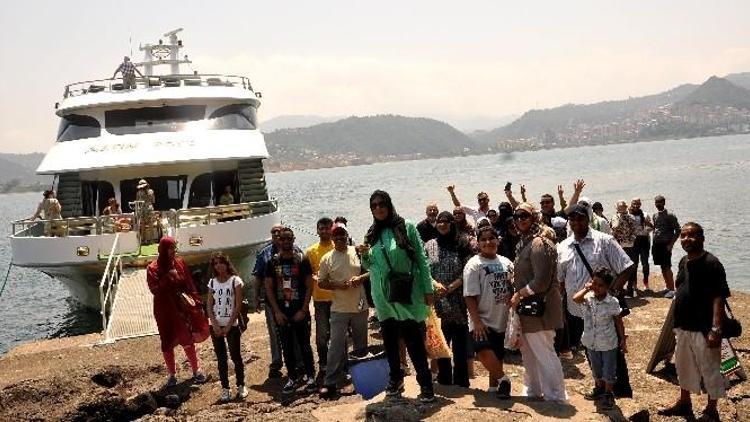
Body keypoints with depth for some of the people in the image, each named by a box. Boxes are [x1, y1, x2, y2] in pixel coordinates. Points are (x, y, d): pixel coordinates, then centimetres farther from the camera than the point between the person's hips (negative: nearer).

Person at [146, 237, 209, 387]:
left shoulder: (180, 263, 1)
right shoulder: (153, 268, -7)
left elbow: (190, 284, 5)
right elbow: (154, 289, -16)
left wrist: (196, 301, 1)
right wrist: (168, 278, -23)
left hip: (182, 307, 2)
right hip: (165, 310, -2)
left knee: (187, 339, 7)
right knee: (167, 342, 6)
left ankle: (196, 370, 21)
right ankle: (172, 374, 20)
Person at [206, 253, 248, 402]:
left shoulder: (235, 280, -4)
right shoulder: (212, 282, 7)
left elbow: (238, 306, -7)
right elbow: (209, 306, 6)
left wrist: (228, 326, -11)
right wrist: (215, 325, -8)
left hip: (232, 325, -3)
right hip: (216, 326, 3)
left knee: (236, 356, 1)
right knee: (221, 358, 5)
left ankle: (241, 386, 13)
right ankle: (225, 389, 10)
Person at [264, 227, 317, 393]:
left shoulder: (302, 261, -1)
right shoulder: (272, 262, 4)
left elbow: (309, 286, -3)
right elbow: (269, 288, 4)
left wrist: (303, 310, -10)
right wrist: (277, 311, -4)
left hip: (300, 312, -2)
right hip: (281, 313, 2)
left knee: (304, 345, 2)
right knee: (287, 347, 7)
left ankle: (310, 376, 10)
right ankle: (292, 378, 15)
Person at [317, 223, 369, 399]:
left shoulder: (358, 252, 2)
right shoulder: (327, 259, 1)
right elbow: (321, 282, 2)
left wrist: (360, 278, -14)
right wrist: (338, 285, -14)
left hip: (360, 306, 2)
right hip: (339, 309, -1)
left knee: (361, 345, 13)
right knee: (336, 346, -5)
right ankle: (330, 383, -2)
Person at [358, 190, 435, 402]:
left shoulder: (406, 227, -4)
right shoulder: (372, 234, 10)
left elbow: (421, 259, -4)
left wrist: (428, 289, -9)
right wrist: (364, 256, -3)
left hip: (407, 295, -5)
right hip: (383, 297, 5)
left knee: (414, 340, -4)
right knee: (389, 339, 12)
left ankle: (425, 384, 2)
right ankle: (395, 379, 26)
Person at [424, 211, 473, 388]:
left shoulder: (462, 244, 2)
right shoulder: (429, 246, 9)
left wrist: (451, 287, -14)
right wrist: (435, 284, -13)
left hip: (458, 301, -2)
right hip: (437, 301, 2)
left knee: (460, 342, 0)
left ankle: (461, 381, 9)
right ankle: (444, 380, 17)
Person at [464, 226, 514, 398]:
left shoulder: (506, 263, 9)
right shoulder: (474, 265, -8)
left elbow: (513, 289, 18)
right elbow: (470, 296, -13)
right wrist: (476, 321, -19)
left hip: (503, 320, 5)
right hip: (483, 320, -5)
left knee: (498, 356, 12)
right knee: (484, 352, -23)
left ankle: (494, 385, 28)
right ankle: (502, 379, -3)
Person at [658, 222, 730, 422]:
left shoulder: (711, 263, -16)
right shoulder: (683, 262, 7)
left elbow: (719, 298, -20)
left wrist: (716, 329, -24)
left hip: (703, 329, -8)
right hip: (683, 327, 8)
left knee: (709, 369, 6)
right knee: (684, 366, 21)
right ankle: (684, 403, 38)